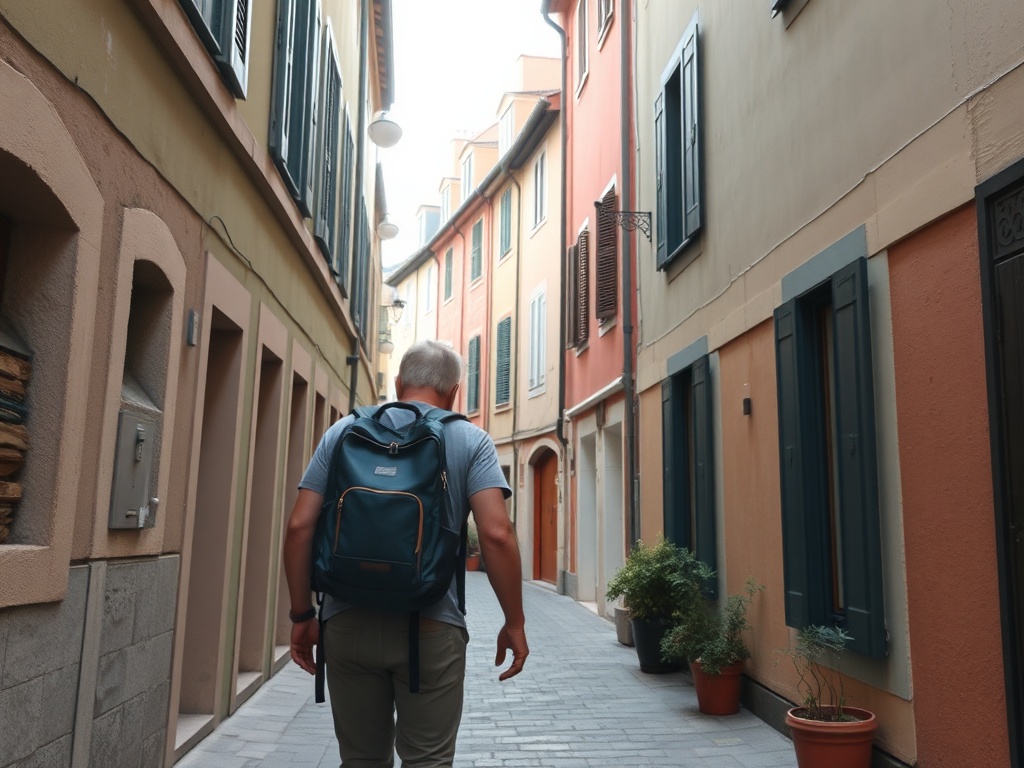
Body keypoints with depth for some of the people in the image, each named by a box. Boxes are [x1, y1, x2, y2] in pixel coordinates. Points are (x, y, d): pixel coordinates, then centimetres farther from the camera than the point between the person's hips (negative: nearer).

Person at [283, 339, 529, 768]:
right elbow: (496, 534, -11)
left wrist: (302, 615, 10)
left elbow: (299, 527, 2)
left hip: (348, 624, 3)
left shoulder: (344, 432, 7)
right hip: (431, 628, -2)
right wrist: (514, 623, -2)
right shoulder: (470, 441, 0)